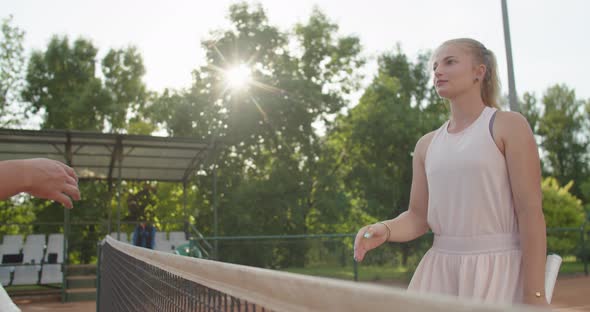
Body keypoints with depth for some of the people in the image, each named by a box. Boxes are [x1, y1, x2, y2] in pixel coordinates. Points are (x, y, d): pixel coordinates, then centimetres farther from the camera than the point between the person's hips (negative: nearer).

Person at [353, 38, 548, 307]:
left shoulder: (509, 125, -3)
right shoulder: (427, 145, 11)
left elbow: (531, 210, -9)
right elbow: (418, 218, 10)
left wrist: (534, 295, -13)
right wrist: (384, 230, -11)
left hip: (498, 270, -4)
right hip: (439, 271, 5)